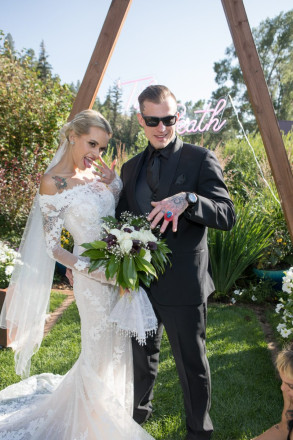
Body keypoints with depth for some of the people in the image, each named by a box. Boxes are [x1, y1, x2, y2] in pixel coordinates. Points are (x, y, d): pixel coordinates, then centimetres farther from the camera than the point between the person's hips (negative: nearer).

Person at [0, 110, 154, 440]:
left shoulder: (96, 171, 2)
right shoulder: (53, 182, -16)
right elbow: (54, 248, -14)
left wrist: (112, 182, -5)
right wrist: (101, 273, -21)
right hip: (95, 279, -7)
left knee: (119, 347, 22)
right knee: (100, 353, 11)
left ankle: (117, 412, 48)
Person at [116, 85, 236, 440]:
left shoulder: (200, 159, -8)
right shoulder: (131, 168, 9)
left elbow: (227, 216, -17)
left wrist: (187, 199, -35)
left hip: (182, 286, -5)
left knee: (191, 364, 10)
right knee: (141, 357, 24)